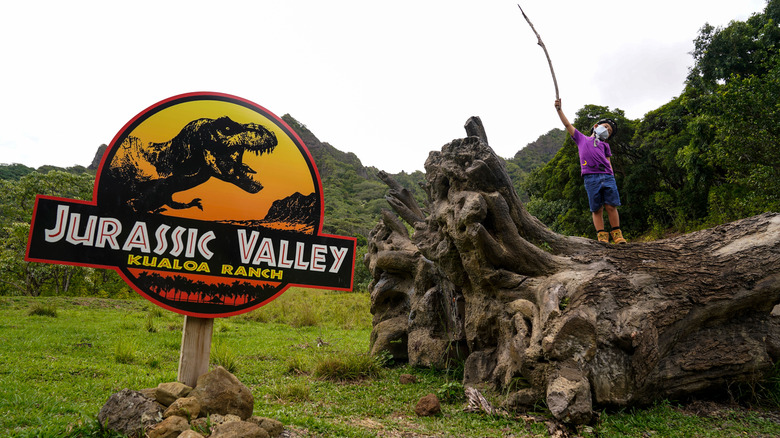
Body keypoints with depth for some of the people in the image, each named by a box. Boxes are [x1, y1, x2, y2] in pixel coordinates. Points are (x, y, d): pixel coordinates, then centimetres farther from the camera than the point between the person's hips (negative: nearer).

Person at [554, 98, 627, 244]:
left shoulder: (605, 145, 28)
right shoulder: (582, 138, 24)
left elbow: (608, 163, 20)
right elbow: (567, 125, 22)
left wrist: (611, 178, 7)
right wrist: (559, 109, 17)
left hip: (607, 177, 2)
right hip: (591, 177, -2)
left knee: (611, 206, -5)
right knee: (596, 209, -5)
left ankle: (617, 235, 1)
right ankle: (602, 236, -5)